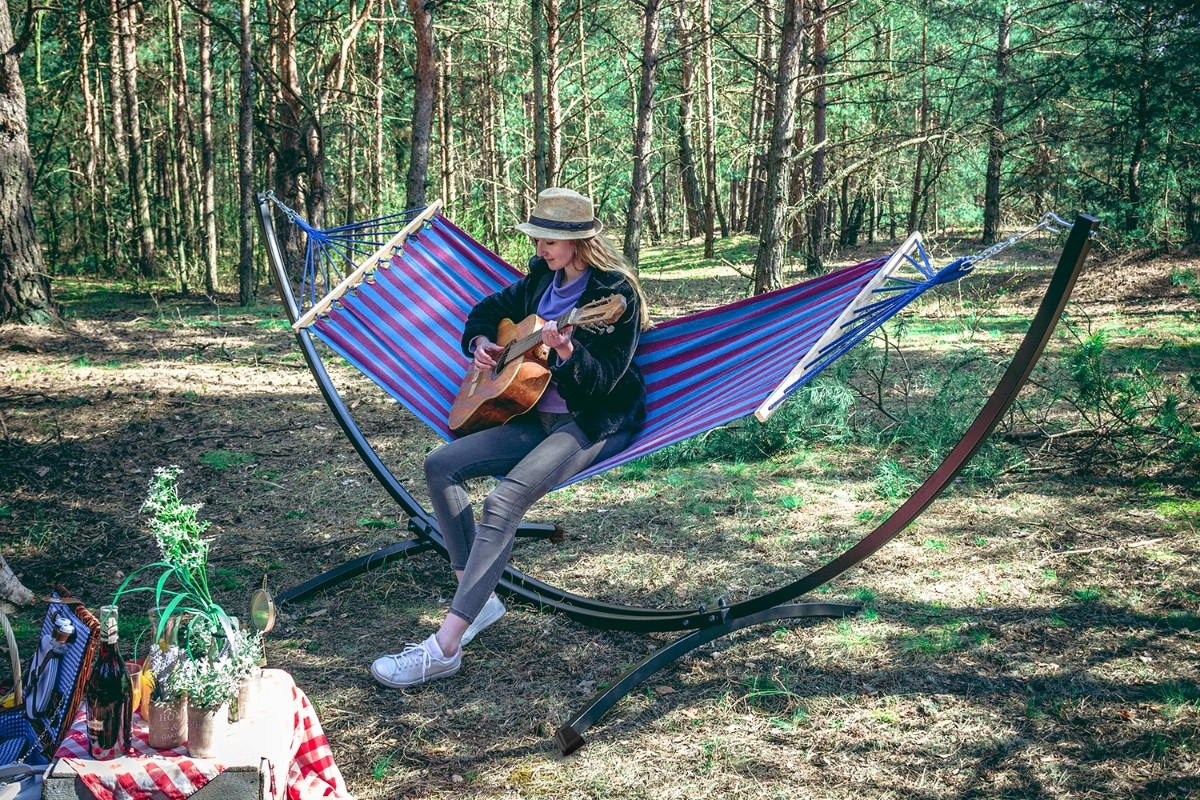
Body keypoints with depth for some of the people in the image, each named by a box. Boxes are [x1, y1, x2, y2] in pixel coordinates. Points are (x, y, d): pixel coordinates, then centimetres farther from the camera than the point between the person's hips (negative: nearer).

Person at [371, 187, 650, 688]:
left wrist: (567, 354, -38)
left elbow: (604, 380, -19)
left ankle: (444, 648, -30)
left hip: (595, 425, -9)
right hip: (539, 417, 9)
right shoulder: (543, 278, 11)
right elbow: (490, 308, 27)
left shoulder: (615, 292, -13)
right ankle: (479, 600, -4)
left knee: (504, 500, -30)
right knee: (441, 465, -7)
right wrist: (480, 342, 6)